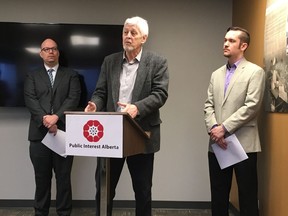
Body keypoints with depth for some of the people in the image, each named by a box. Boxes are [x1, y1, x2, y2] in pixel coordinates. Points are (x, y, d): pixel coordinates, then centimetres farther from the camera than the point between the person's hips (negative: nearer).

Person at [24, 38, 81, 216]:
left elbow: (74, 98, -3)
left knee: (64, 177, 5)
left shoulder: (71, 75, 10)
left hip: (64, 132, -1)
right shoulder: (32, 76, 13)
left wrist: (56, 117, -17)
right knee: (42, 178, 9)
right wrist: (45, 119, -16)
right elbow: (30, 100, -1)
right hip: (39, 133, 1)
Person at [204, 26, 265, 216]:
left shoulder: (255, 72, -2)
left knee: (247, 196, 4)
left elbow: (251, 106, -12)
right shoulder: (216, 74, 16)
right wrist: (213, 128, -9)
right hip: (217, 144, 5)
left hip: (244, 144, -5)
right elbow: (209, 106, 8)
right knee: (218, 195, 13)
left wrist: (225, 128, -15)